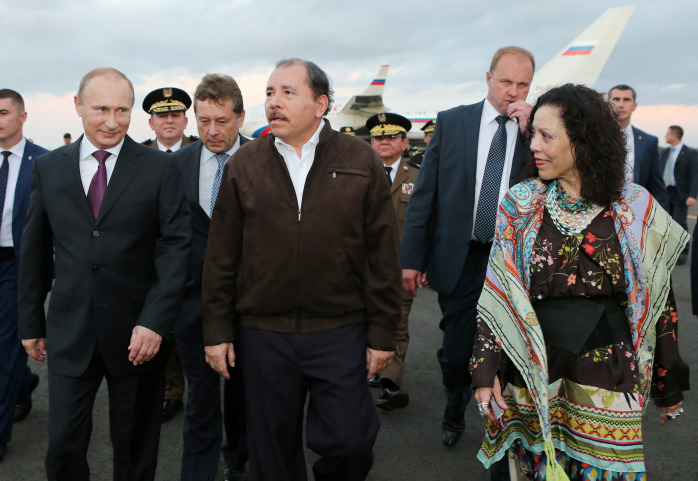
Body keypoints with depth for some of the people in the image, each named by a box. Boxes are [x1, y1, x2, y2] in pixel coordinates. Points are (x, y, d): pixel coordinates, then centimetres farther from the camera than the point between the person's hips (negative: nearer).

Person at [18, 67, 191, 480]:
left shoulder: (160, 168, -3)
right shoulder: (48, 168, 5)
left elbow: (176, 246, -8)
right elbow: (35, 250, 10)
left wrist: (156, 321, -16)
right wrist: (31, 322, 11)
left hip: (137, 334, -1)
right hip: (69, 333, 2)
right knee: (63, 446, 5)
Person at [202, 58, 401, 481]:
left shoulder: (361, 161, 0)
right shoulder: (244, 164, 4)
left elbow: (384, 253, -1)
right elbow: (221, 257, 5)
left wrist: (383, 334, -3)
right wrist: (217, 330, 2)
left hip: (341, 333, -1)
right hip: (263, 334, 2)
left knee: (349, 443, 2)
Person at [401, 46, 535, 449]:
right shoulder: (451, 122, 1)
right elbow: (424, 194, 1)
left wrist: (530, 130, -17)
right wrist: (412, 258, -2)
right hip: (460, 260, 0)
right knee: (456, 352, 10)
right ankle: (455, 415, 39)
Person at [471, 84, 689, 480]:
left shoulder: (637, 208, -3)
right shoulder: (522, 202, -2)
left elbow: (657, 298, 3)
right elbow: (497, 291, -1)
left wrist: (670, 382, 7)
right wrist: (487, 369, -7)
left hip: (608, 375, 0)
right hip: (533, 373, 1)